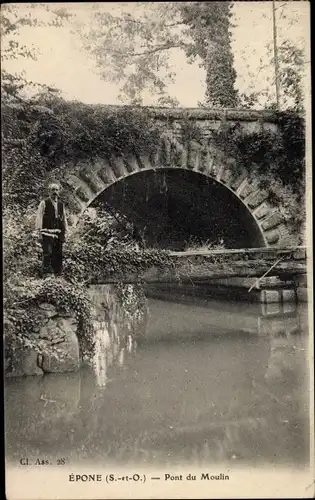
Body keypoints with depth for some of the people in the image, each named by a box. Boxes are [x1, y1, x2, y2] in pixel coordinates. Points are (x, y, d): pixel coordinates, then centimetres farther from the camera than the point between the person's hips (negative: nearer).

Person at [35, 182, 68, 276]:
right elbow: (39, 217, -5)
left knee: (58, 254, 7)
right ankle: (46, 273, -5)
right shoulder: (44, 203, 0)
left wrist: (65, 232, 14)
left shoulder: (61, 204, 15)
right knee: (47, 253, -11)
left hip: (58, 233, 5)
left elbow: (64, 219, 18)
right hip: (47, 233, -5)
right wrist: (39, 232, -11)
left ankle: (58, 273, 16)